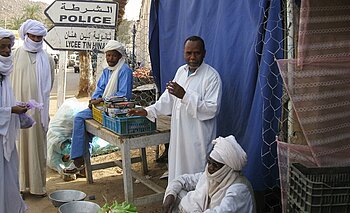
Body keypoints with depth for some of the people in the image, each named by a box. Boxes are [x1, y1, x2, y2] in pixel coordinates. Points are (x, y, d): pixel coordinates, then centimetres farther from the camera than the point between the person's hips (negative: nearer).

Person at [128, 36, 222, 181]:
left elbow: (212, 109, -21)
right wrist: (148, 111, 11)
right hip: (178, 135, 7)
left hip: (198, 137, -7)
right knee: (176, 171, 14)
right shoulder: (181, 71, 11)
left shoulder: (212, 76, -13)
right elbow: (168, 98, 20)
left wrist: (185, 96, -25)